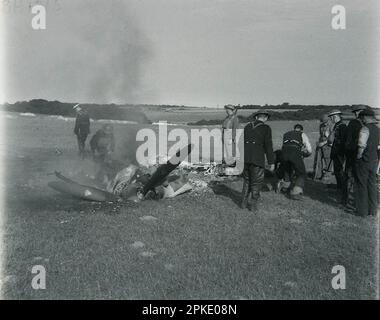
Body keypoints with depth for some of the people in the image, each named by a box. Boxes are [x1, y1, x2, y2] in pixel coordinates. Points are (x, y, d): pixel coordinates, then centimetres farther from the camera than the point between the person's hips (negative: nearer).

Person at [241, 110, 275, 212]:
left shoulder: (247, 127, 9)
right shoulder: (266, 128, -6)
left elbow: (244, 143, 13)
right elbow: (268, 146, -9)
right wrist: (271, 162, -3)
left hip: (246, 158, 5)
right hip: (258, 159, -5)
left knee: (247, 180, 18)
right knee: (256, 182, 7)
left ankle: (244, 203, 20)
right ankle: (252, 204, 7)